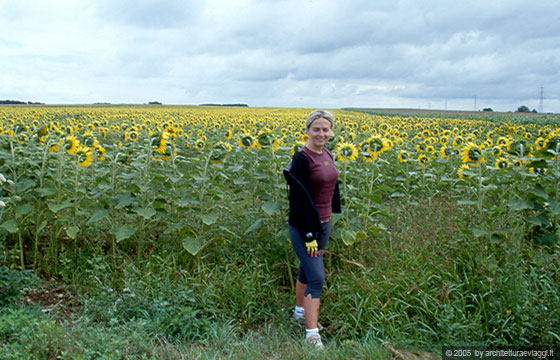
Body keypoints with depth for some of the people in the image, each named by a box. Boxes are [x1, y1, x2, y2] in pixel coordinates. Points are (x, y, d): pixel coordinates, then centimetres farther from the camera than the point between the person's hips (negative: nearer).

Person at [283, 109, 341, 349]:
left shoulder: (327, 155, 7)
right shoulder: (301, 159, -18)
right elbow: (300, 199, -21)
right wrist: (309, 236, -21)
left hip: (324, 224, 8)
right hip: (304, 227, -8)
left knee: (307, 270, 21)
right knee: (317, 278, -9)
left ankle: (300, 312, 39)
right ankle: (311, 334, 0)